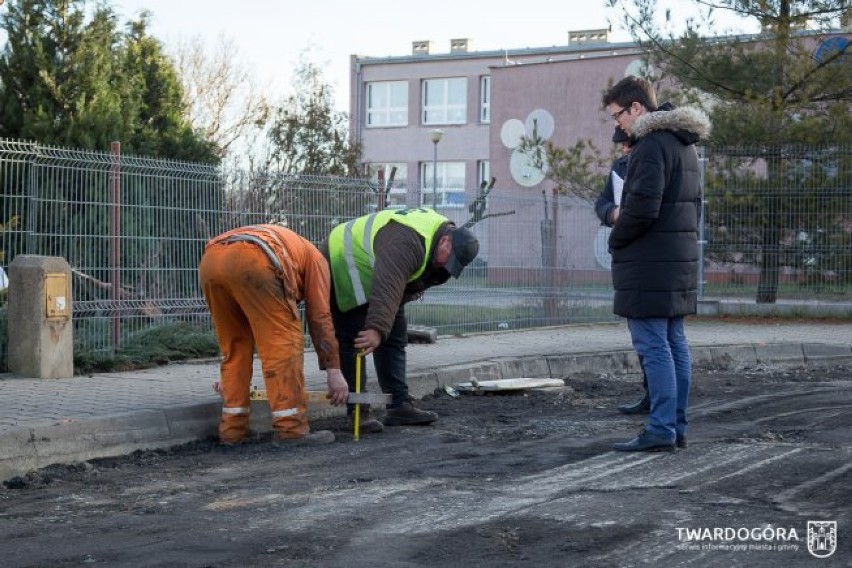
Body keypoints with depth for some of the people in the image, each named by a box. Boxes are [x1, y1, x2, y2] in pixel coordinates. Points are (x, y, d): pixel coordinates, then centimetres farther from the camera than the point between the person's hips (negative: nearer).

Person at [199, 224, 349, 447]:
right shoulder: (314, 258, 31)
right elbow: (320, 317, 19)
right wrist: (334, 371, 21)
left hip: (210, 261, 7)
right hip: (252, 261, -6)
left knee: (235, 347, 19)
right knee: (284, 342, 3)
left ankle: (233, 428, 18)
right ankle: (290, 428, 1)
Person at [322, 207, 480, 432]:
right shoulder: (407, 242, -38)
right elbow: (387, 288, -49)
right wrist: (377, 328, -56)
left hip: (375, 276, 10)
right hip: (343, 268, -10)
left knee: (395, 338, 6)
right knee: (354, 343, -12)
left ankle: (399, 405, 7)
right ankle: (359, 412, -9)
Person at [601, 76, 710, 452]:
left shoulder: (652, 144, -14)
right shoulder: (683, 144, 17)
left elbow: (642, 207, -22)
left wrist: (616, 240, -5)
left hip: (649, 266, -10)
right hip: (680, 259, 10)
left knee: (653, 346, -7)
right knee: (675, 343, 11)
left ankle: (661, 429, -6)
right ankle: (676, 426, 16)